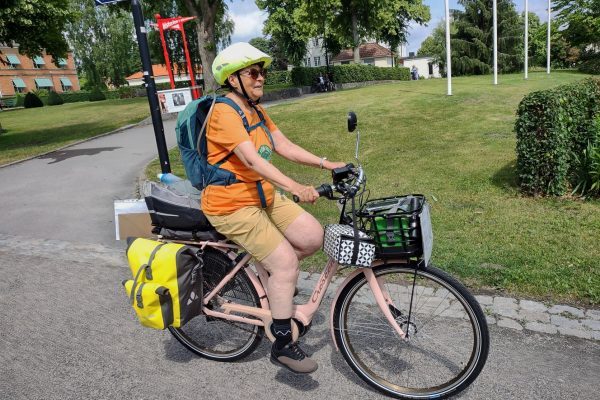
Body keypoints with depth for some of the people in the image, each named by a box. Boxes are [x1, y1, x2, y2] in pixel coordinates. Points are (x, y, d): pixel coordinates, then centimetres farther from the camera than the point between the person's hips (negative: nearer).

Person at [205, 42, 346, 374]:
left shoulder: (256, 111, 11)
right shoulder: (224, 113, -17)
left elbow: (286, 147, 5)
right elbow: (253, 160, -30)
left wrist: (329, 164, -4)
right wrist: (296, 188, -42)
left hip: (263, 196, 8)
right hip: (231, 205, -8)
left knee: (313, 237, -3)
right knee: (286, 260, -14)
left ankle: (272, 274, 22)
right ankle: (283, 345, 1)